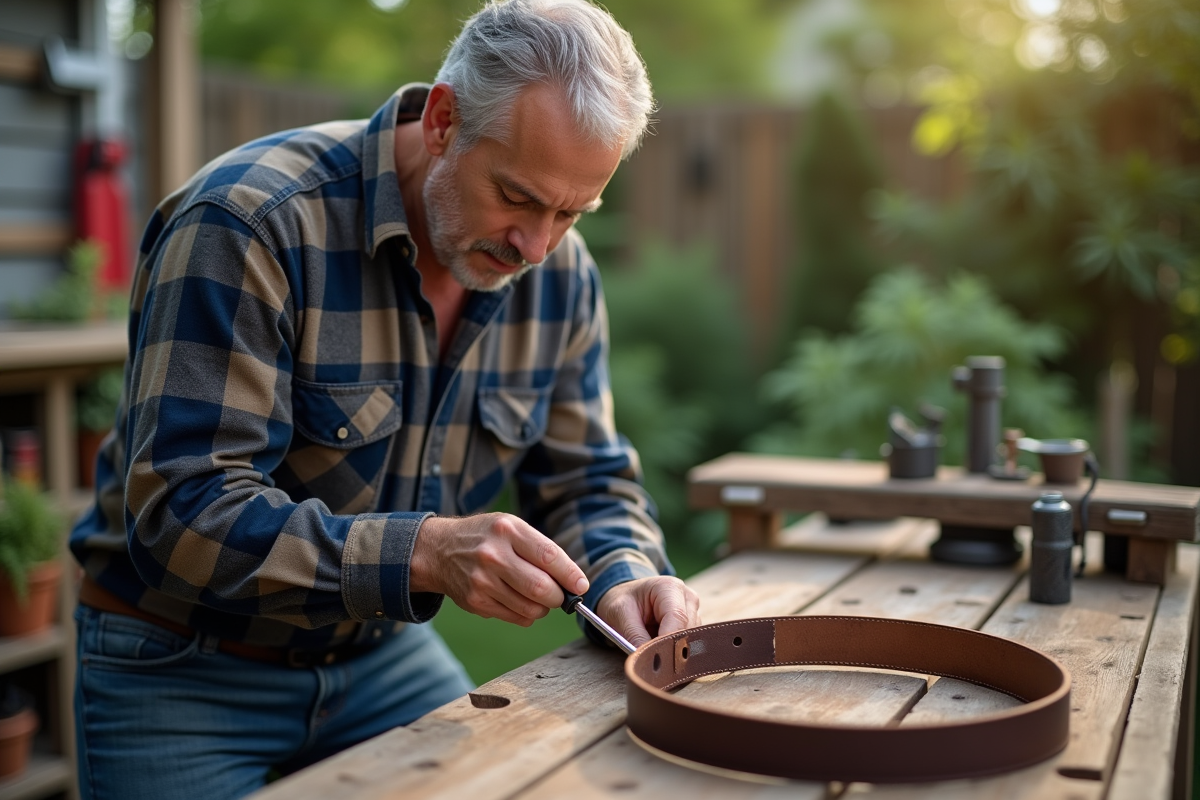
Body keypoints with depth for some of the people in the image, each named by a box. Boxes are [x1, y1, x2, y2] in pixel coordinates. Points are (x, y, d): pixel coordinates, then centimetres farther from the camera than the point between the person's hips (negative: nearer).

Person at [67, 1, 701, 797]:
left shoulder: (561, 274, -6)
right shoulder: (247, 223, -26)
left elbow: (587, 480, 4)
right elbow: (183, 515, -30)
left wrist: (625, 579, -18)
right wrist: (426, 551, -40)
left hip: (383, 653, 5)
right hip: (183, 668, -4)